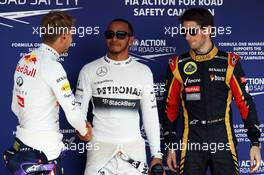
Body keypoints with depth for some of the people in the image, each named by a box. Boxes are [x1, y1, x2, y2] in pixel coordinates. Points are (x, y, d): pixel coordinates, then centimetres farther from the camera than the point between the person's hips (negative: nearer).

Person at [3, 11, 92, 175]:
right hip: (43, 150, -8)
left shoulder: (24, 61, 5)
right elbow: (72, 112, -18)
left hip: (21, 143, 8)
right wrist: (84, 131, 1)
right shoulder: (52, 65, -18)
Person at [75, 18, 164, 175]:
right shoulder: (89, 70, 2)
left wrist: (156, 154, 4)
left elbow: (151, 115, 7)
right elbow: (80, 108, 2)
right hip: (100, 145, -1)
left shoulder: (144, 72, 5)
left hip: (134, 147, 1)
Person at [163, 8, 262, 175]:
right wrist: (171, 145, 7)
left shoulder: (229, 62, -1)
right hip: (192, 140, 1)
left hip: (224, 139, -1)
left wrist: (255, 142, -3)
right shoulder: (178, 65, 2)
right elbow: (171, 106, 8)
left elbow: (245, 102, 0)